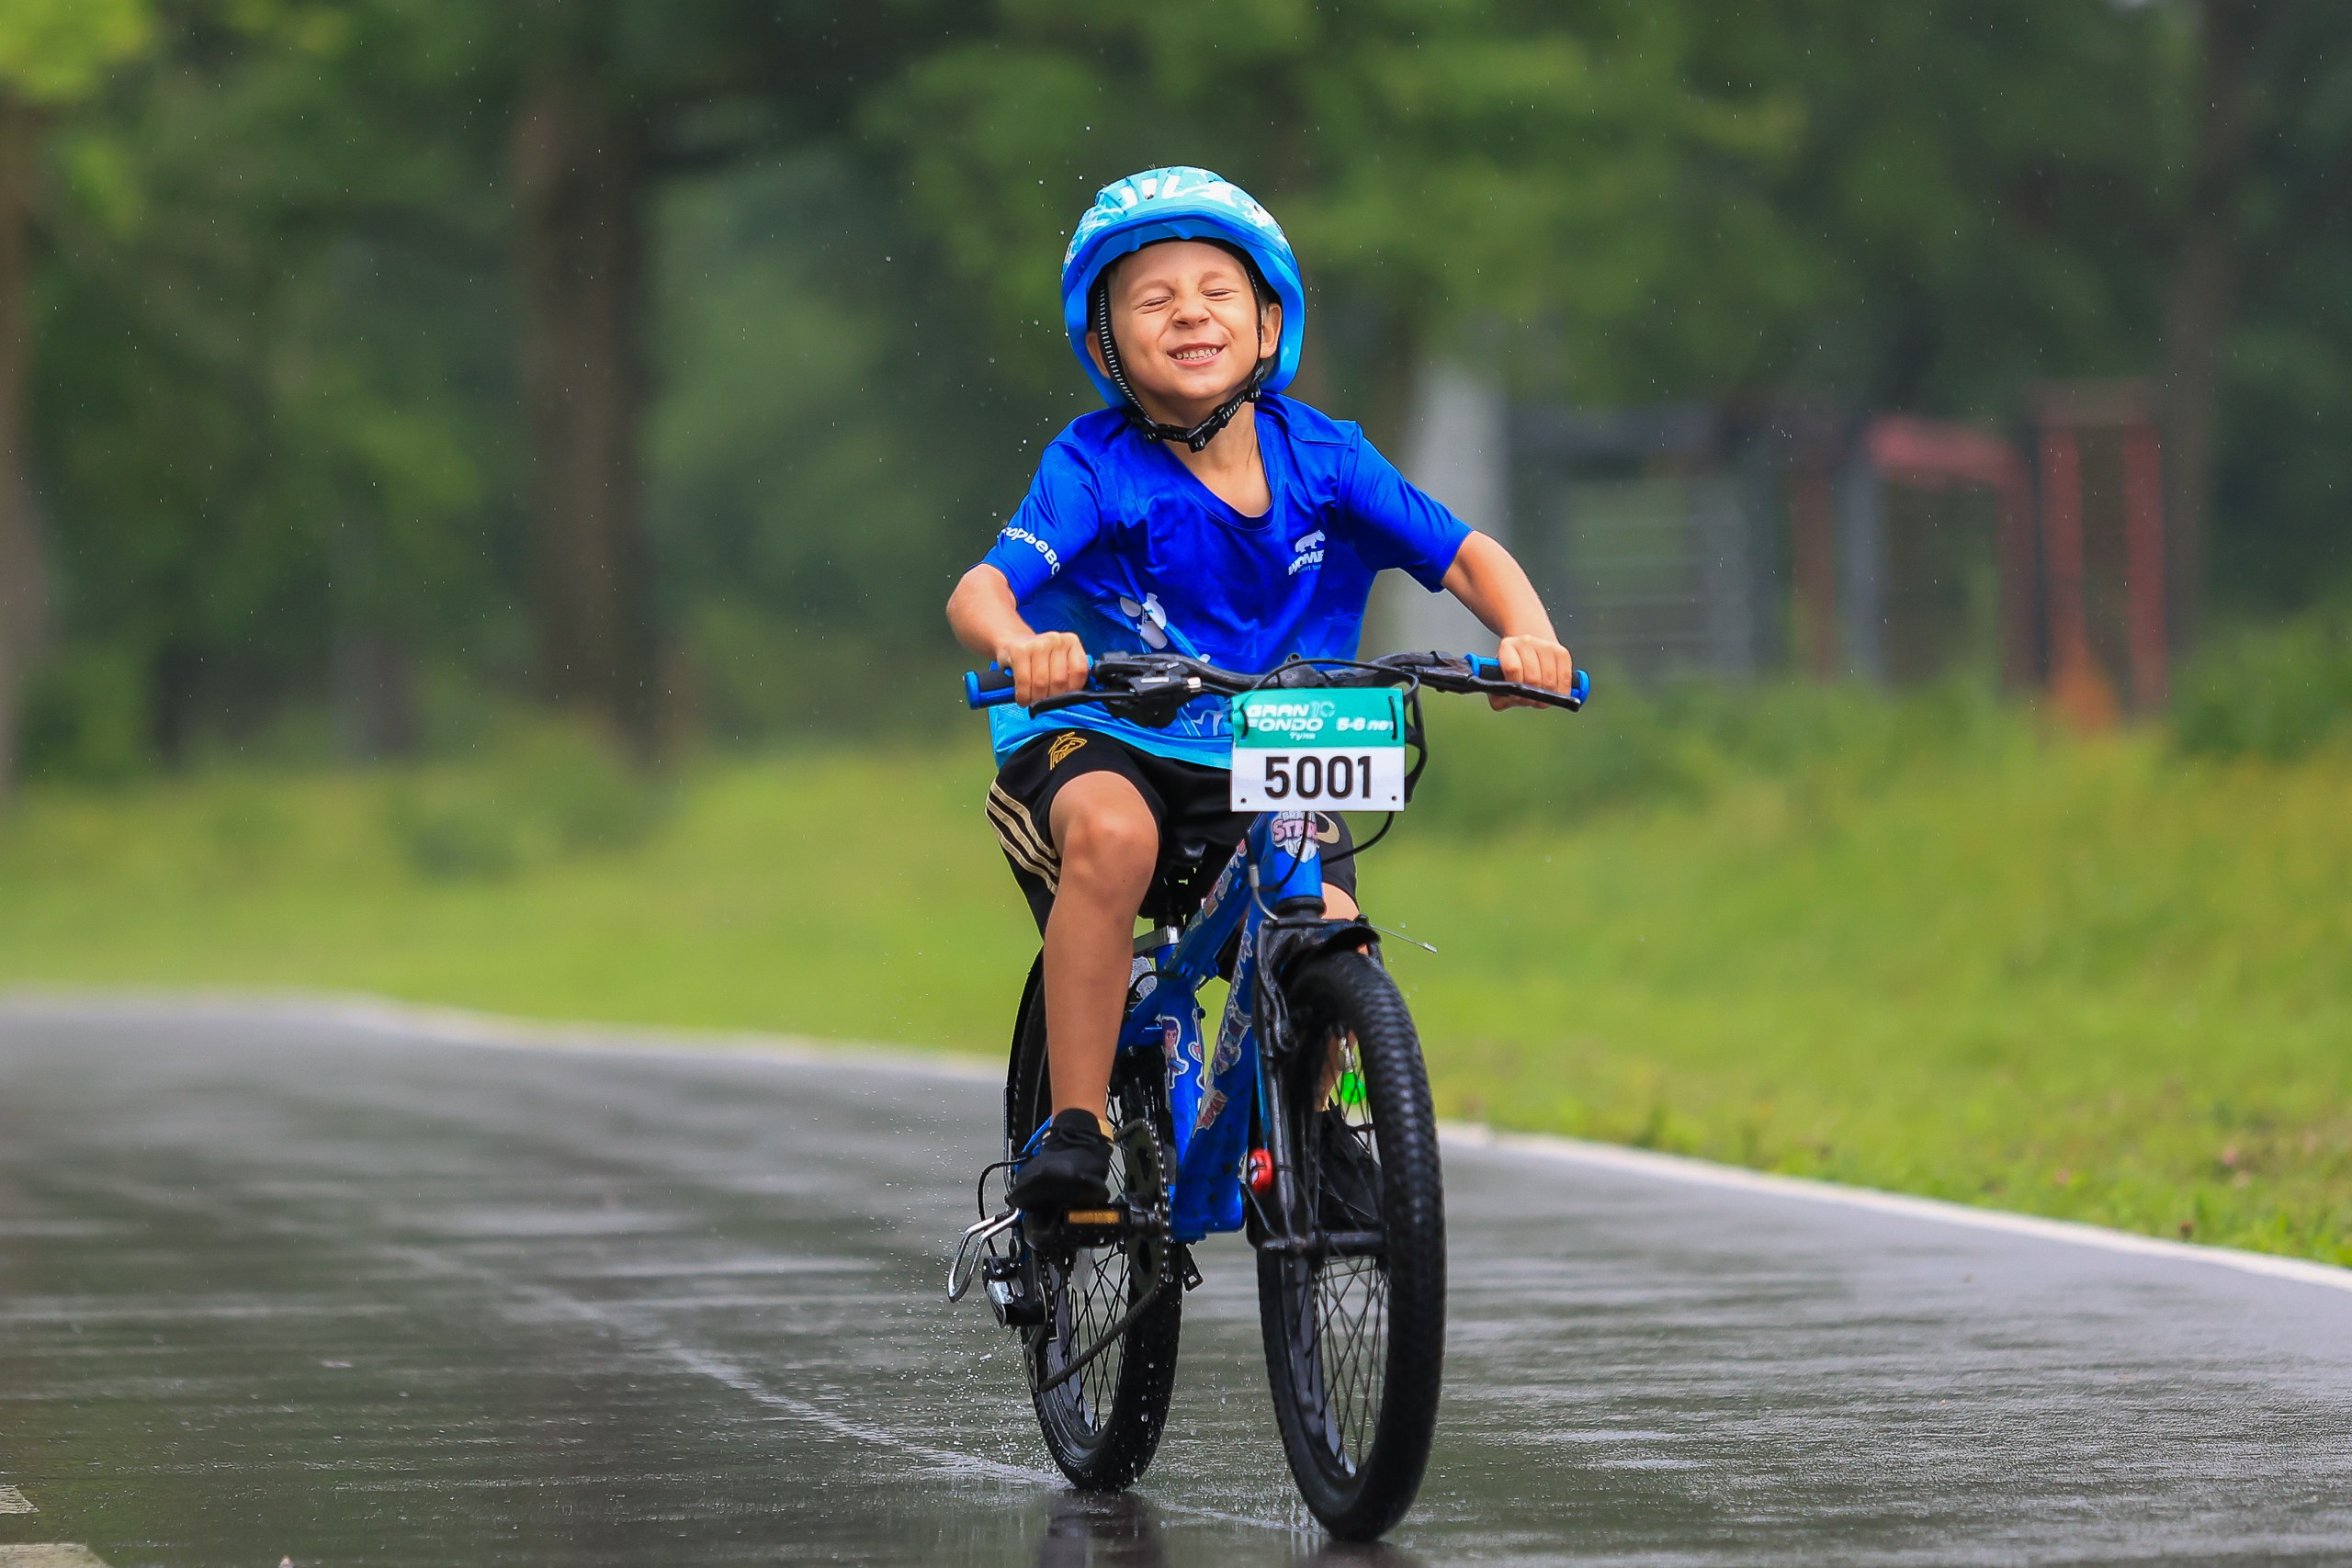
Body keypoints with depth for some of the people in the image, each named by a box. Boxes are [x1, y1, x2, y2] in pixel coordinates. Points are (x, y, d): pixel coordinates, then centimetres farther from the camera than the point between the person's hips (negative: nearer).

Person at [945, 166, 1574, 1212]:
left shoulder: (1320, 457, -5)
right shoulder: (1094, 466, -13)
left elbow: (1466, 556, -5)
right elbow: (980, 587, -26)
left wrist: (1530, 636, -27)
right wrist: (1021, 644, -50)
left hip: (1267, 764, 3)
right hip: (1098, 741, -3)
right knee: (1113, 833, -37)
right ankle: (1073, 1130, -27)